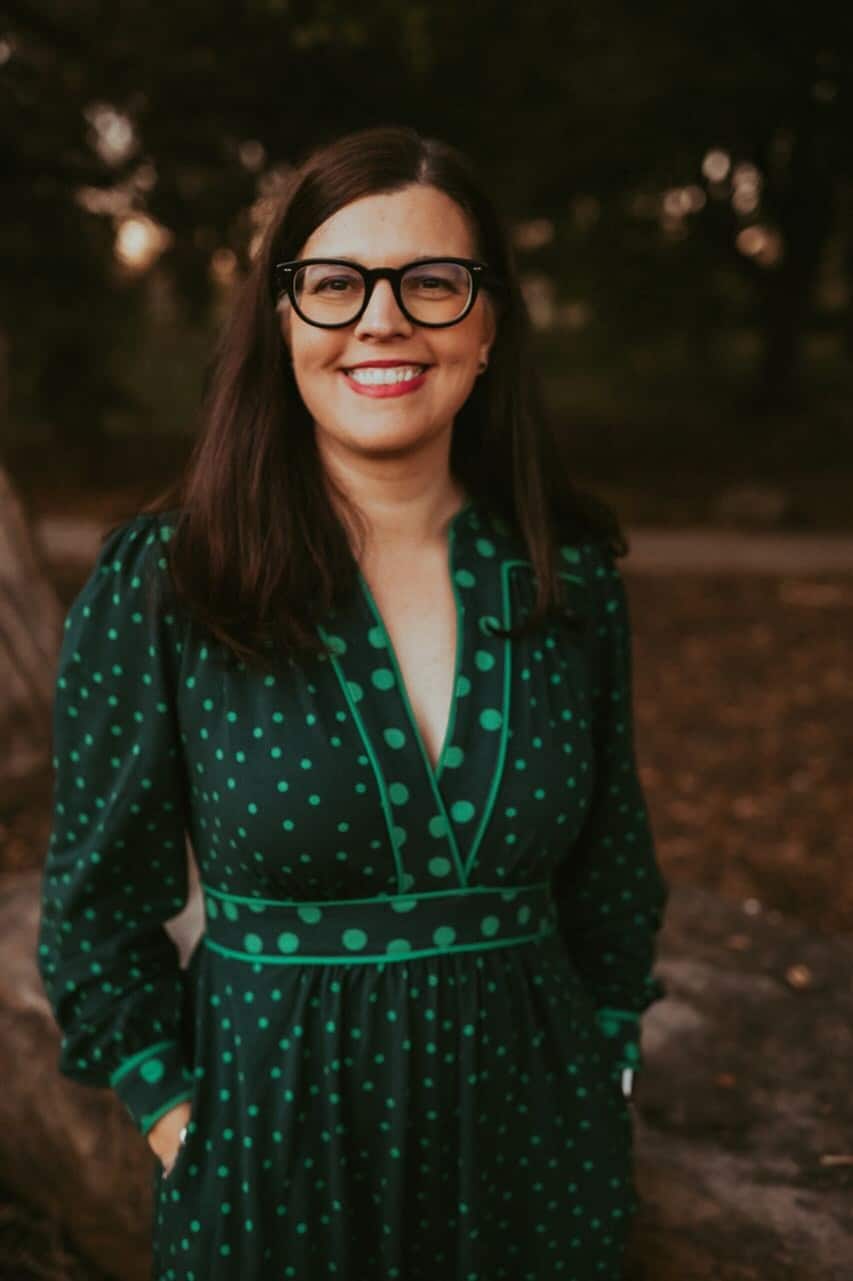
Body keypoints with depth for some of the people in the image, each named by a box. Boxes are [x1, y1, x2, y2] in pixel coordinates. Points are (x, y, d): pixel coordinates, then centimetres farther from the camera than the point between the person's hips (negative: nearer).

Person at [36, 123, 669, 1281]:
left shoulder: (570, 577, -4)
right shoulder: (160, 585, -12)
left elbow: (610, 871, 7)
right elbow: (100, 898, -4)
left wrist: (609, 1054, 7)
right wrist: (178, 1114, -5)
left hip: (532, 1133, 3)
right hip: (273, 1125, -2)